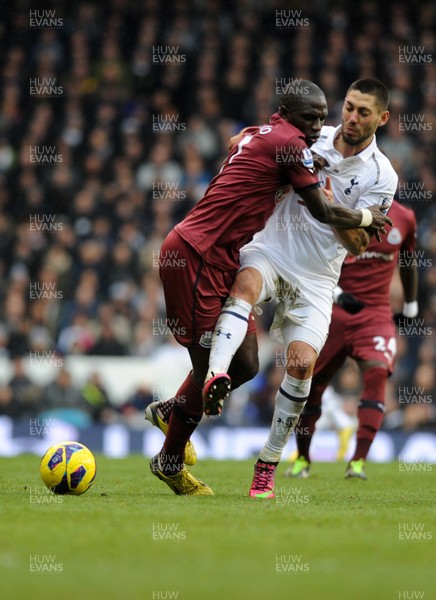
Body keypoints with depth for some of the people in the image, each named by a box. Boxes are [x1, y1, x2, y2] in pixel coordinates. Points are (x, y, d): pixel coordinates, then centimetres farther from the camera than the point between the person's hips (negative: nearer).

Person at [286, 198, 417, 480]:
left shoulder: (403, 218, 2)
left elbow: (408, 261, 20)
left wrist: (411, 304, 28)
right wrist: (336, 293, -23)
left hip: (376, 312, 1)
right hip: (334, 310, -1)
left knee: (377, 373, -23)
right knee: (310, 383, 3)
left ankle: (359, 461, -22)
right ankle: (302, 459, 26)